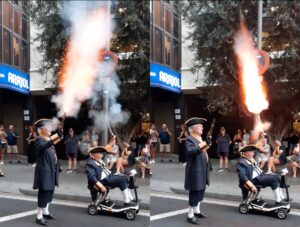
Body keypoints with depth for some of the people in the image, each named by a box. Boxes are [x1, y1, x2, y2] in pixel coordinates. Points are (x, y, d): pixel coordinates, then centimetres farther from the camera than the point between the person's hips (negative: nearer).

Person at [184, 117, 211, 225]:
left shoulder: (200, 138, 14)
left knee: (201, 191, 16)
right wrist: (202, 146, -36)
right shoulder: (189, 139, -13)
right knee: (195, 193, -5)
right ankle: (190, 216, 4)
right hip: (195, 170, -9)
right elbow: (190, 151, -30)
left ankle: (197, 211, 30)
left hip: (202, 170, 9)